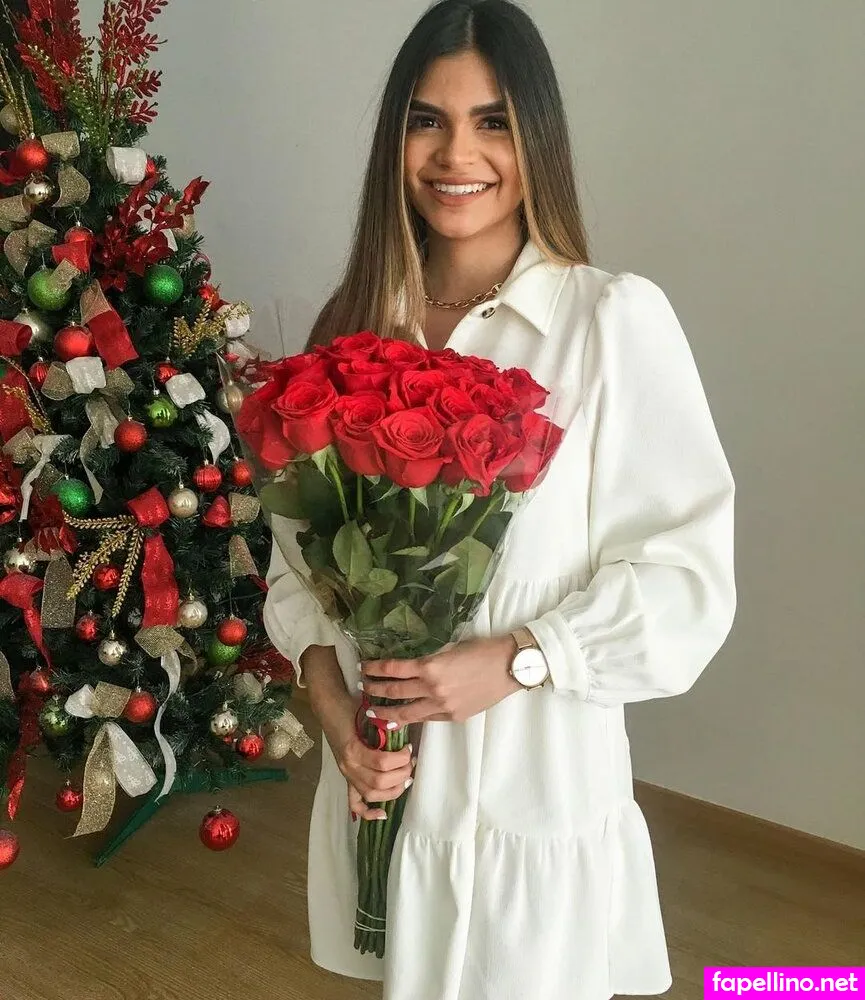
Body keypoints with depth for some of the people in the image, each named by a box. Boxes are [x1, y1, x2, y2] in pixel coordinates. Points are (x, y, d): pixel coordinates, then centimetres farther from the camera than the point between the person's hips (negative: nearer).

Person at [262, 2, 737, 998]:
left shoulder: (616, 318, -13)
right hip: (385, 766, 4)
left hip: (540, 776, -4)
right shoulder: (355, 322, 2)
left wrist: (514, 661, -19)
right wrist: (334, 711, -7)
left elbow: (686, 572, -10)